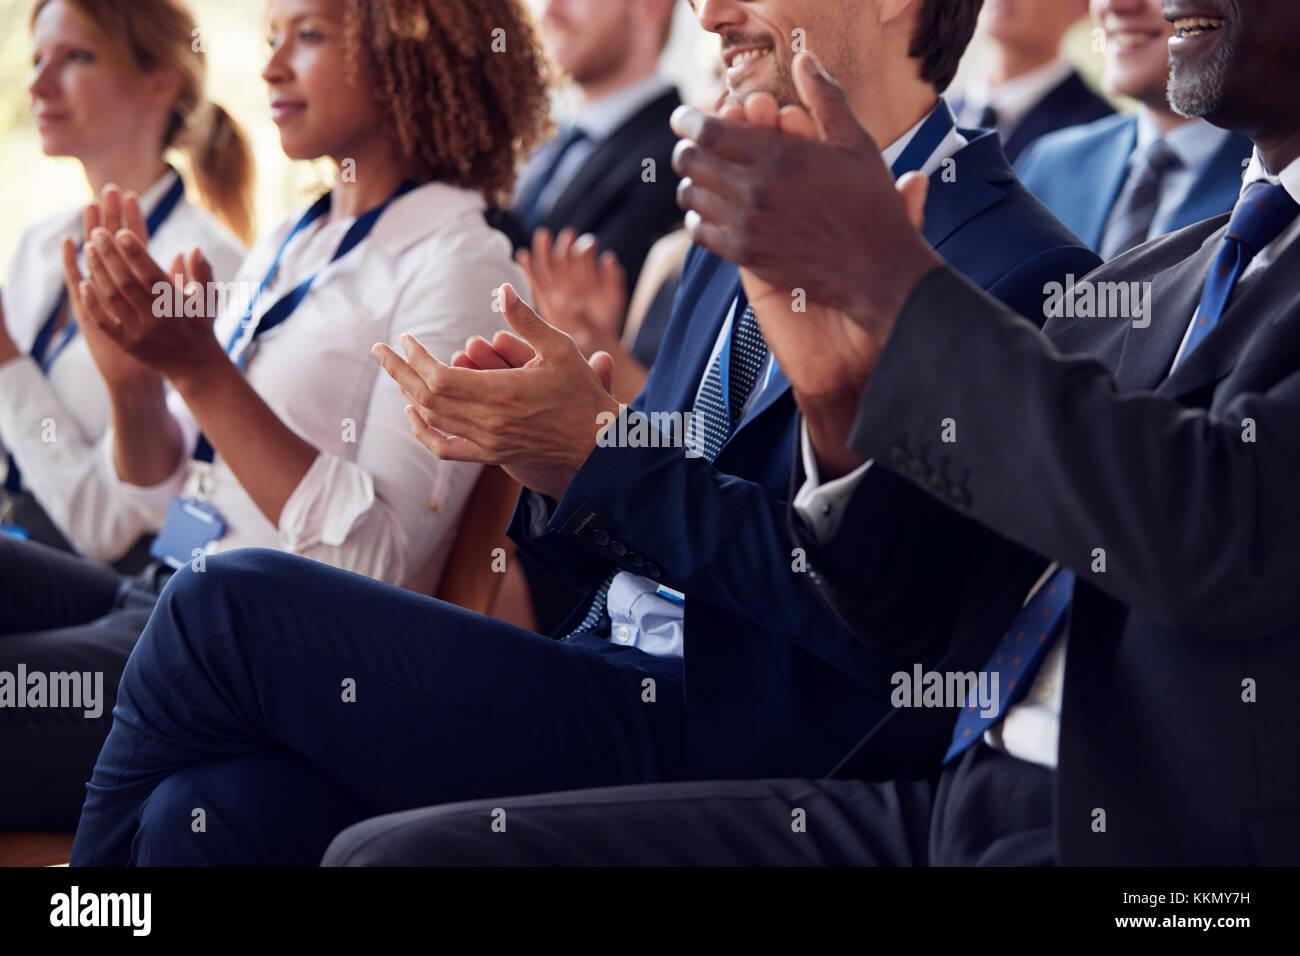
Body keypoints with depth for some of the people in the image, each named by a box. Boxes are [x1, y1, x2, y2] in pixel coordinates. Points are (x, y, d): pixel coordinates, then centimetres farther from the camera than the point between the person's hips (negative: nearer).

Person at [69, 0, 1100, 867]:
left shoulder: (1015, 270, -9)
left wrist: (598, 456, -19)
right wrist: (547, 452, -2)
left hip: (738, 744, -8)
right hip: (619, 697, 8)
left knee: (230, 607, -14)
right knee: (215, 806, -16)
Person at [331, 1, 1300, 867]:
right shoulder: (1143, 283, 20)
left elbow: (1222, 537, -22)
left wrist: (889, 275, -13)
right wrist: (841, 405, -1)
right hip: (940, 800, 8)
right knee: (401, 850, -6)